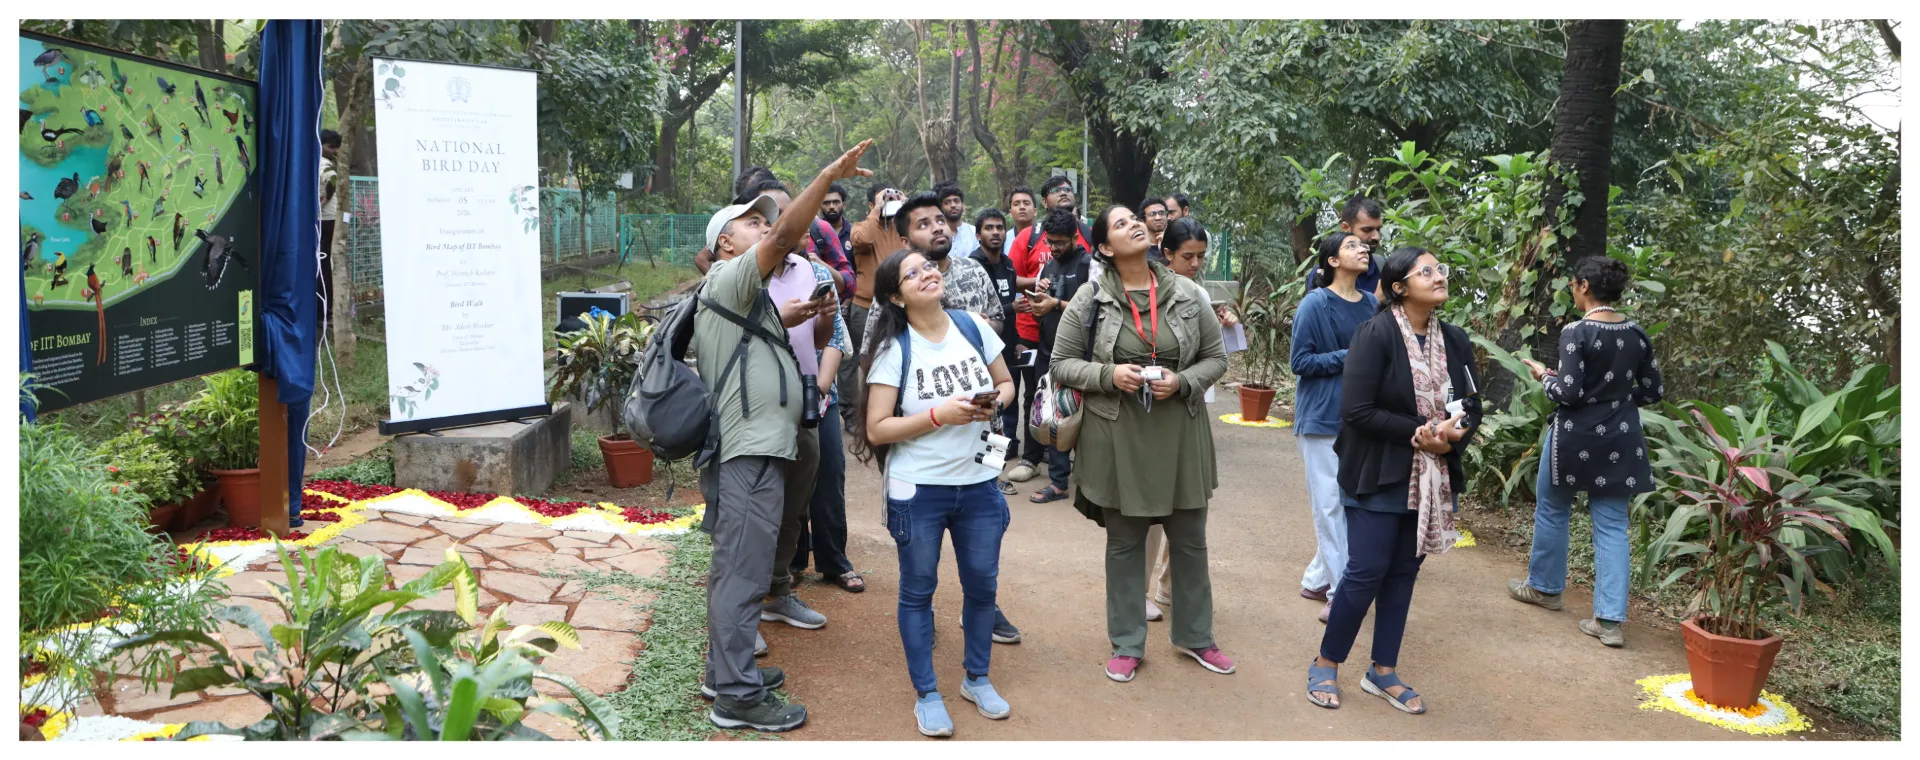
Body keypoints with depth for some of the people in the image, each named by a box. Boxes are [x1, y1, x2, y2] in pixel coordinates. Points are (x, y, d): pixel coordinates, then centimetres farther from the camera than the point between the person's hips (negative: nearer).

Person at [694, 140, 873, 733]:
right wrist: (829, 176, -25)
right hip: (751, 450, -11)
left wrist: (786, 319, 18)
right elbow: (784, 237, -20)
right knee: (744, 572, -8)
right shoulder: (729, 279, -7)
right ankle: (737, 695, -3)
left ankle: (726, 670, 26)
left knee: (736, 567, 16)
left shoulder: (746, 296, 25)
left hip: (757, 446, 11)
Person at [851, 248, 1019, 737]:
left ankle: (977, 679, 36)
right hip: (918, 489, -3)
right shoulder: (894, 350, -11)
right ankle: (926, 695, 25)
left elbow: (1006, 383, 12)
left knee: (982, 584, 14)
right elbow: (876, 429, -13)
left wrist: (995, 400, -11)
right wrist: (941, 414, -23)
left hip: (978, 483, 4)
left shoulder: (973, 326, -1)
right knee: (918, 591, 9)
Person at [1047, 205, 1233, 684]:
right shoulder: (1090, 300, -6)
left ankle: (1195, 636, 32)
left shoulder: (1187, 294, -1)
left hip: (1180, 433, 2)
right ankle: (1128, 645, 26)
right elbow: (1061, 364, -2)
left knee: (1190, 541, 13)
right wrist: (1109, 375, -19)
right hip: (1118, 435, -2)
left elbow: (1217, 358, 5)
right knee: (1124, 543, 12)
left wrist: (1182, 382, -14)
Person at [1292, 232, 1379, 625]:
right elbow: (1300, 362, -10)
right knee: (1330, 503, -1)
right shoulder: (1315, 304, -9)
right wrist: (1349, 356, -16)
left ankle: (1316, 579, 25)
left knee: (1351, 502, 11)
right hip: (1323, 416, -6)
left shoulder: (1372, 304, 7)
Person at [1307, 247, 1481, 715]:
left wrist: (1453, 437, -12)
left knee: (1404, 572, 11)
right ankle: (1326, 664, 16)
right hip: (1379, 477, -6)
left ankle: (1384, 672, 24)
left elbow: (1472, 408, 9)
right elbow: (1357, 411, -19)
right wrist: (1419, 432, -20)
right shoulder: (1375, 334, -14)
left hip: (1431, 479, 6)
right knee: (1366, 571, -2)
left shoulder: (1455, 340, 4)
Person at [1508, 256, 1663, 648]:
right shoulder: (1637, 334, 3)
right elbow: (1654, 392, 7)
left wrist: (1543, 375, 0)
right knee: (1612, 524, 5)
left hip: (1574, 437, -5)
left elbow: (1567, 393, -18)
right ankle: (1610, 619, 1)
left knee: (1552, 511, 17)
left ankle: (1545, 587, 33)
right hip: (1619, 439, 5)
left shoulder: (1576, 332, -16)